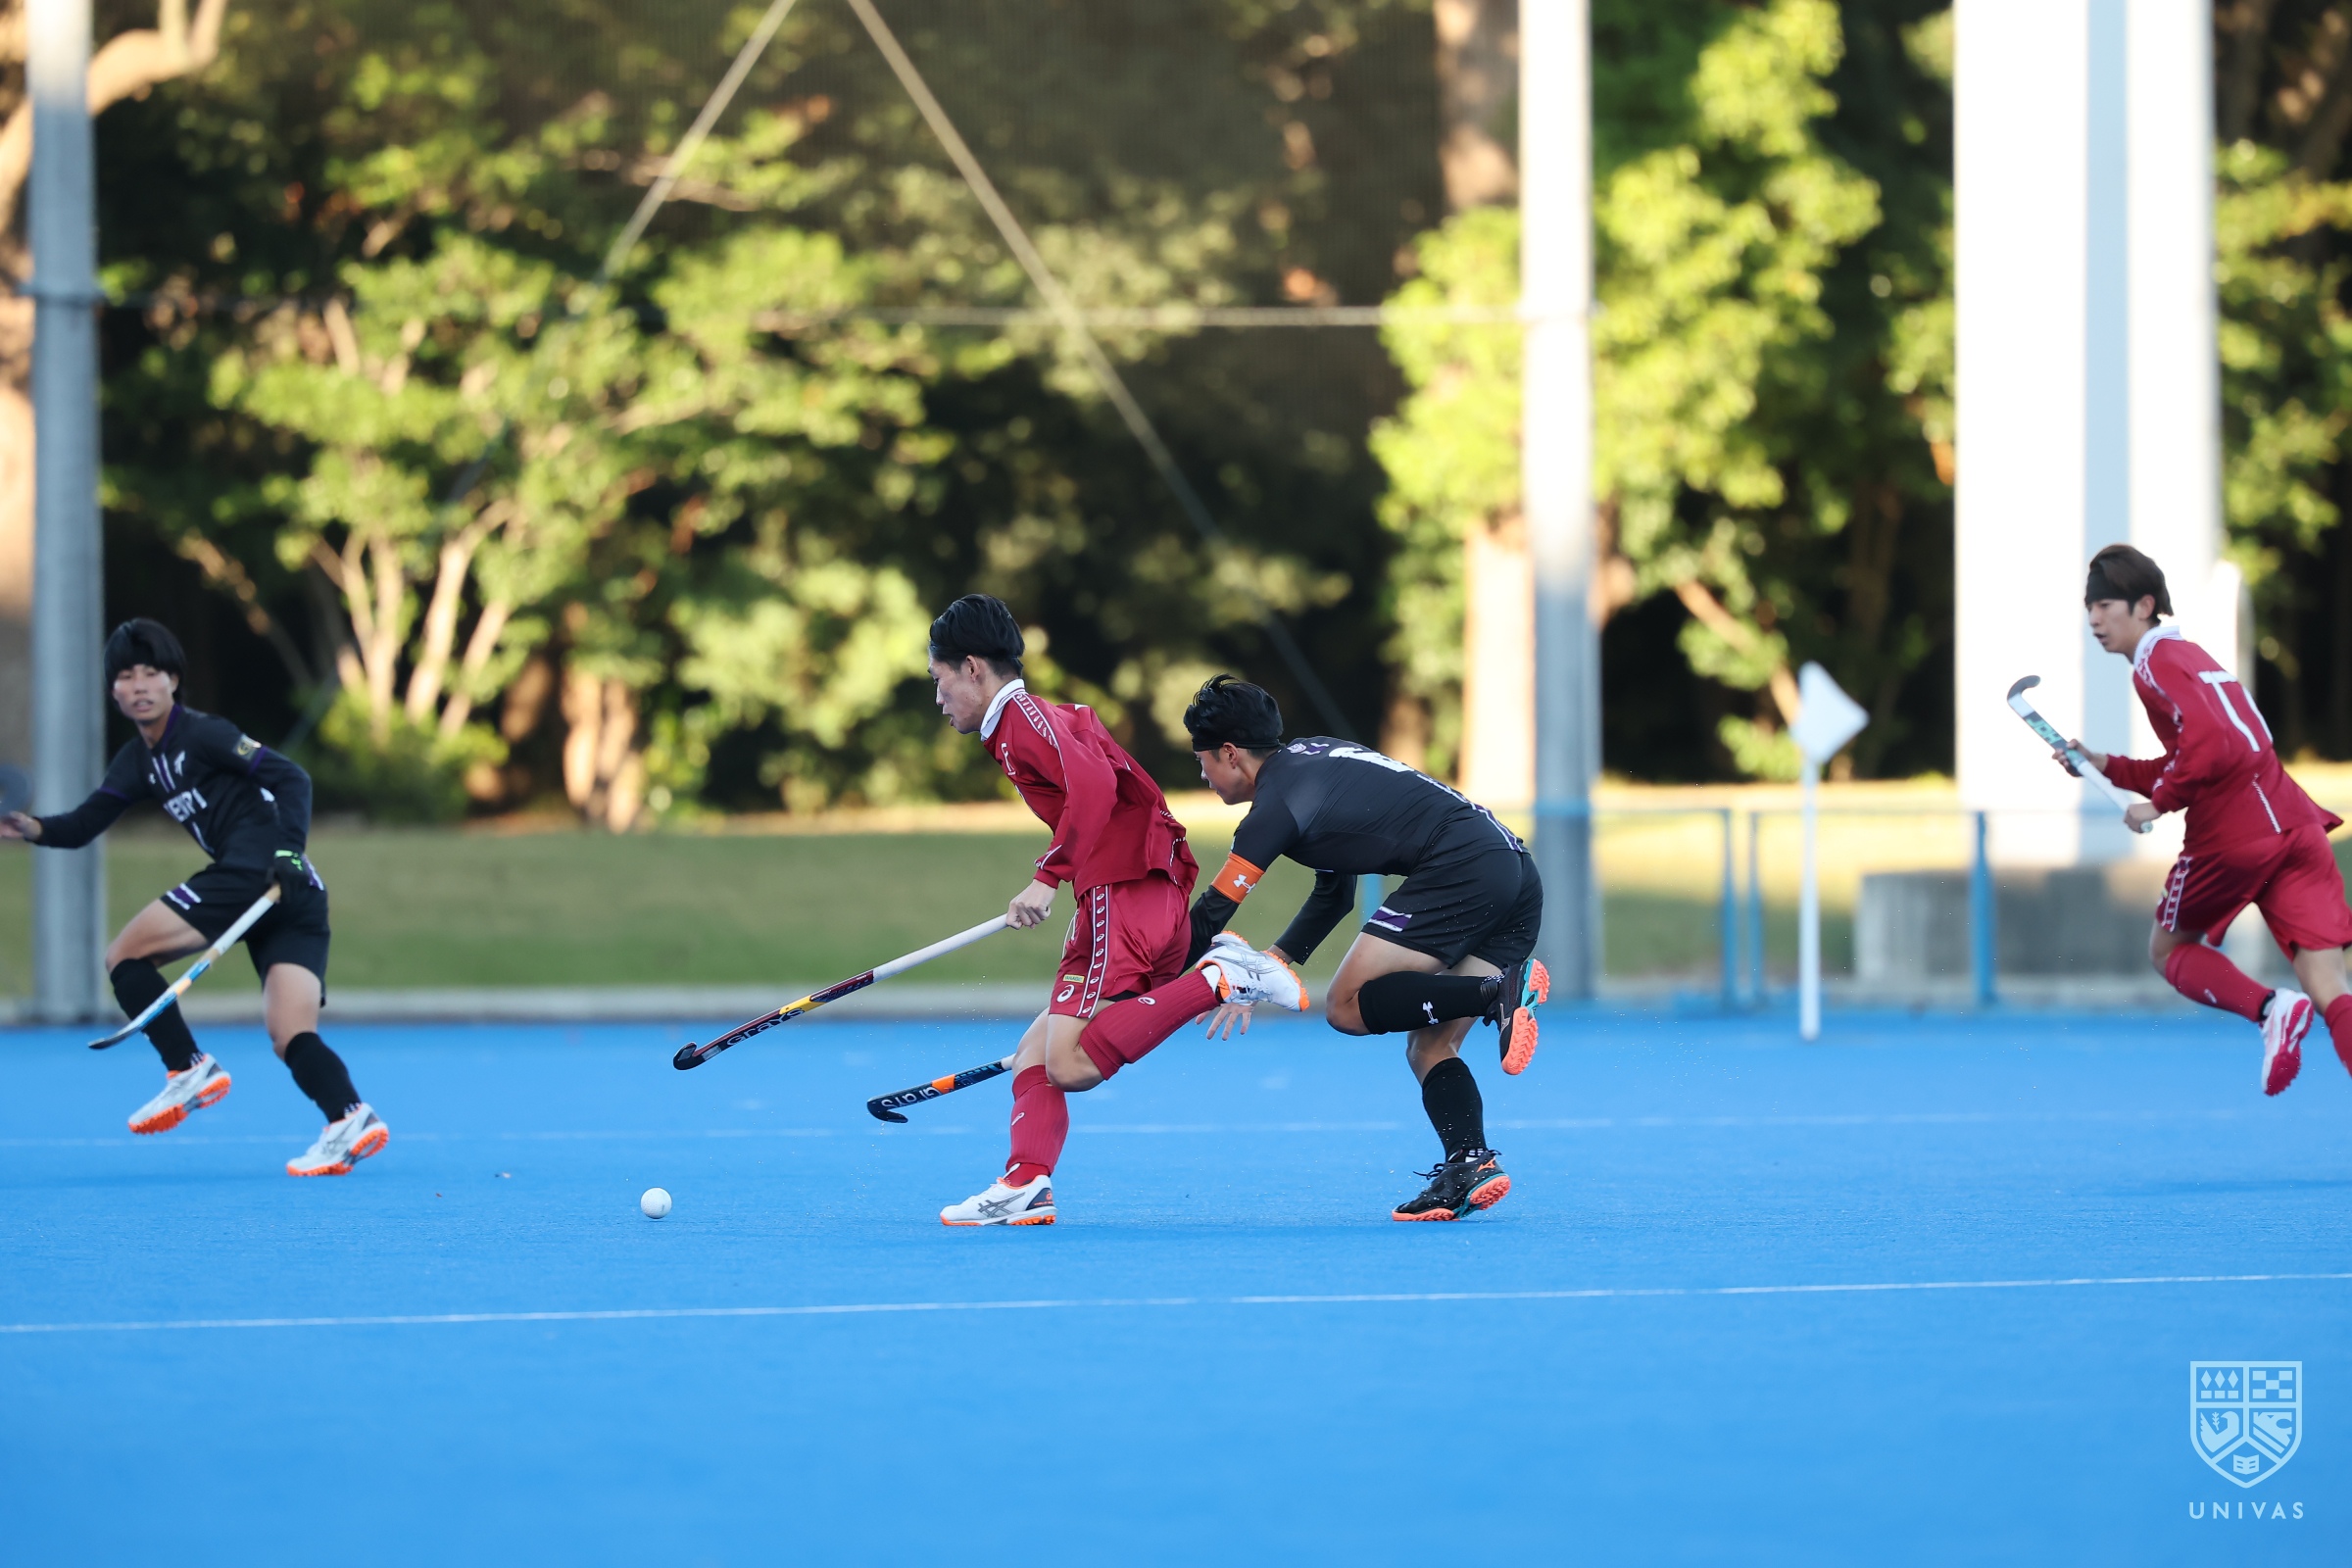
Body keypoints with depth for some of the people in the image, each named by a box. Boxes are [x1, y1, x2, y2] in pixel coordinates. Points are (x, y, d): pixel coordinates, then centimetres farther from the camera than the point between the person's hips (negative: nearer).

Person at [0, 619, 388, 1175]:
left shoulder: (201, 734, -2)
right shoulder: (139, 762, 23)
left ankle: (189, 1071, -6)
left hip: (258, 873, -9)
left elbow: (290, 778, -9)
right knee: (292, 1040, -3)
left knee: (125, 955, -2)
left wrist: (290, 851, -19)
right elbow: (82, 825, 19)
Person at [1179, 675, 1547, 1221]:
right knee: (1429, 1047, 8)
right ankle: (1470, 1164, -12)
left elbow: (1211, 916, -2)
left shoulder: (1279, 802, -4)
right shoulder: (1313, 756, 24)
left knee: (1347, 1007, -8)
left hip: (1461, 867, -10)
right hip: (1518, 876, 10)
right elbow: (1334, 893, 30)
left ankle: (1499, 992, -20)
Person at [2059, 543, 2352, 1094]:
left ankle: (2268, 1008, -10)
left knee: (2167, 949, 17)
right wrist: (2106, 766, 23)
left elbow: (2210, 743, -19)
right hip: (2296, 830, 8)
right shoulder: (2186, 653, 25)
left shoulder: (2157, 662, -4)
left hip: (2232, 837, -8)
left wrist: (2160, 803, -8)